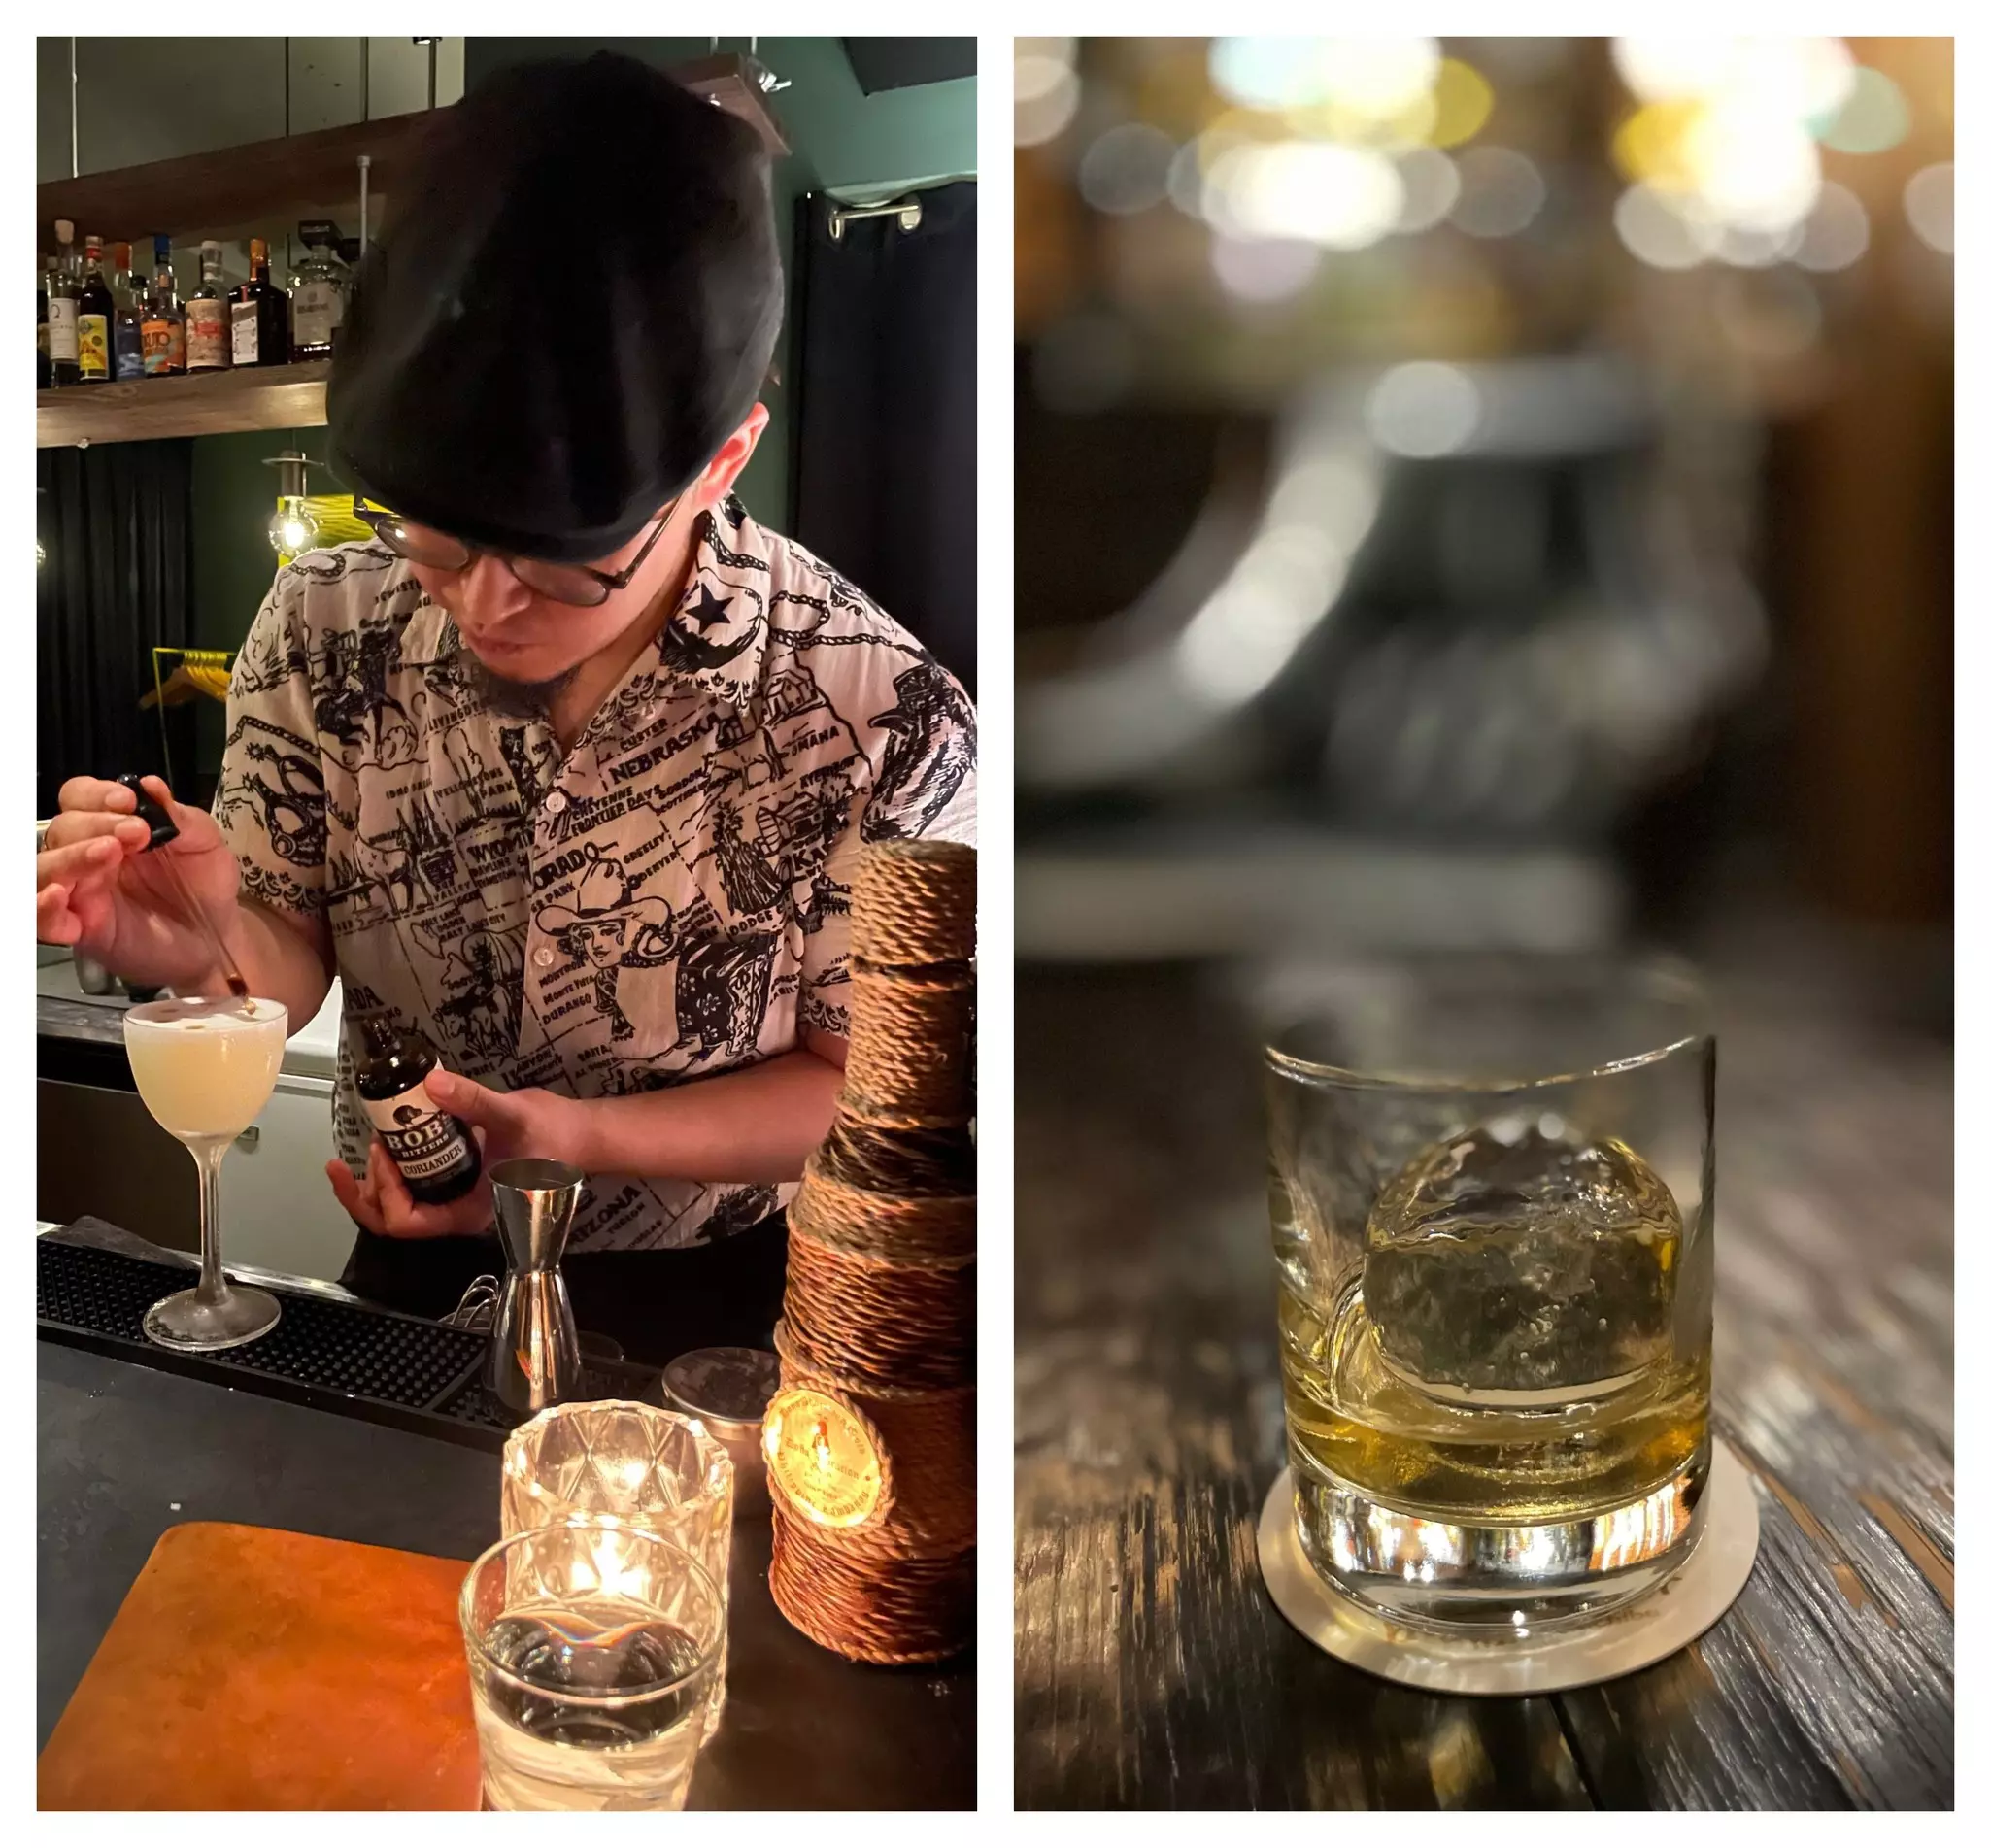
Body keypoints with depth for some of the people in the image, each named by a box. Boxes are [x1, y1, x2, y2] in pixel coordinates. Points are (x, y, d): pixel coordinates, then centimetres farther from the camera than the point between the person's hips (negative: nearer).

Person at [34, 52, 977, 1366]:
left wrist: (583, 1137, -24)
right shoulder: (324, 629, -14)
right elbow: (290, 967, -3)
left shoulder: (881, 723, -23)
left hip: (706, 1310, -1)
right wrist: (199, 948, -25)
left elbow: (859, 1084, -11)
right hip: (412, 1277, 2)